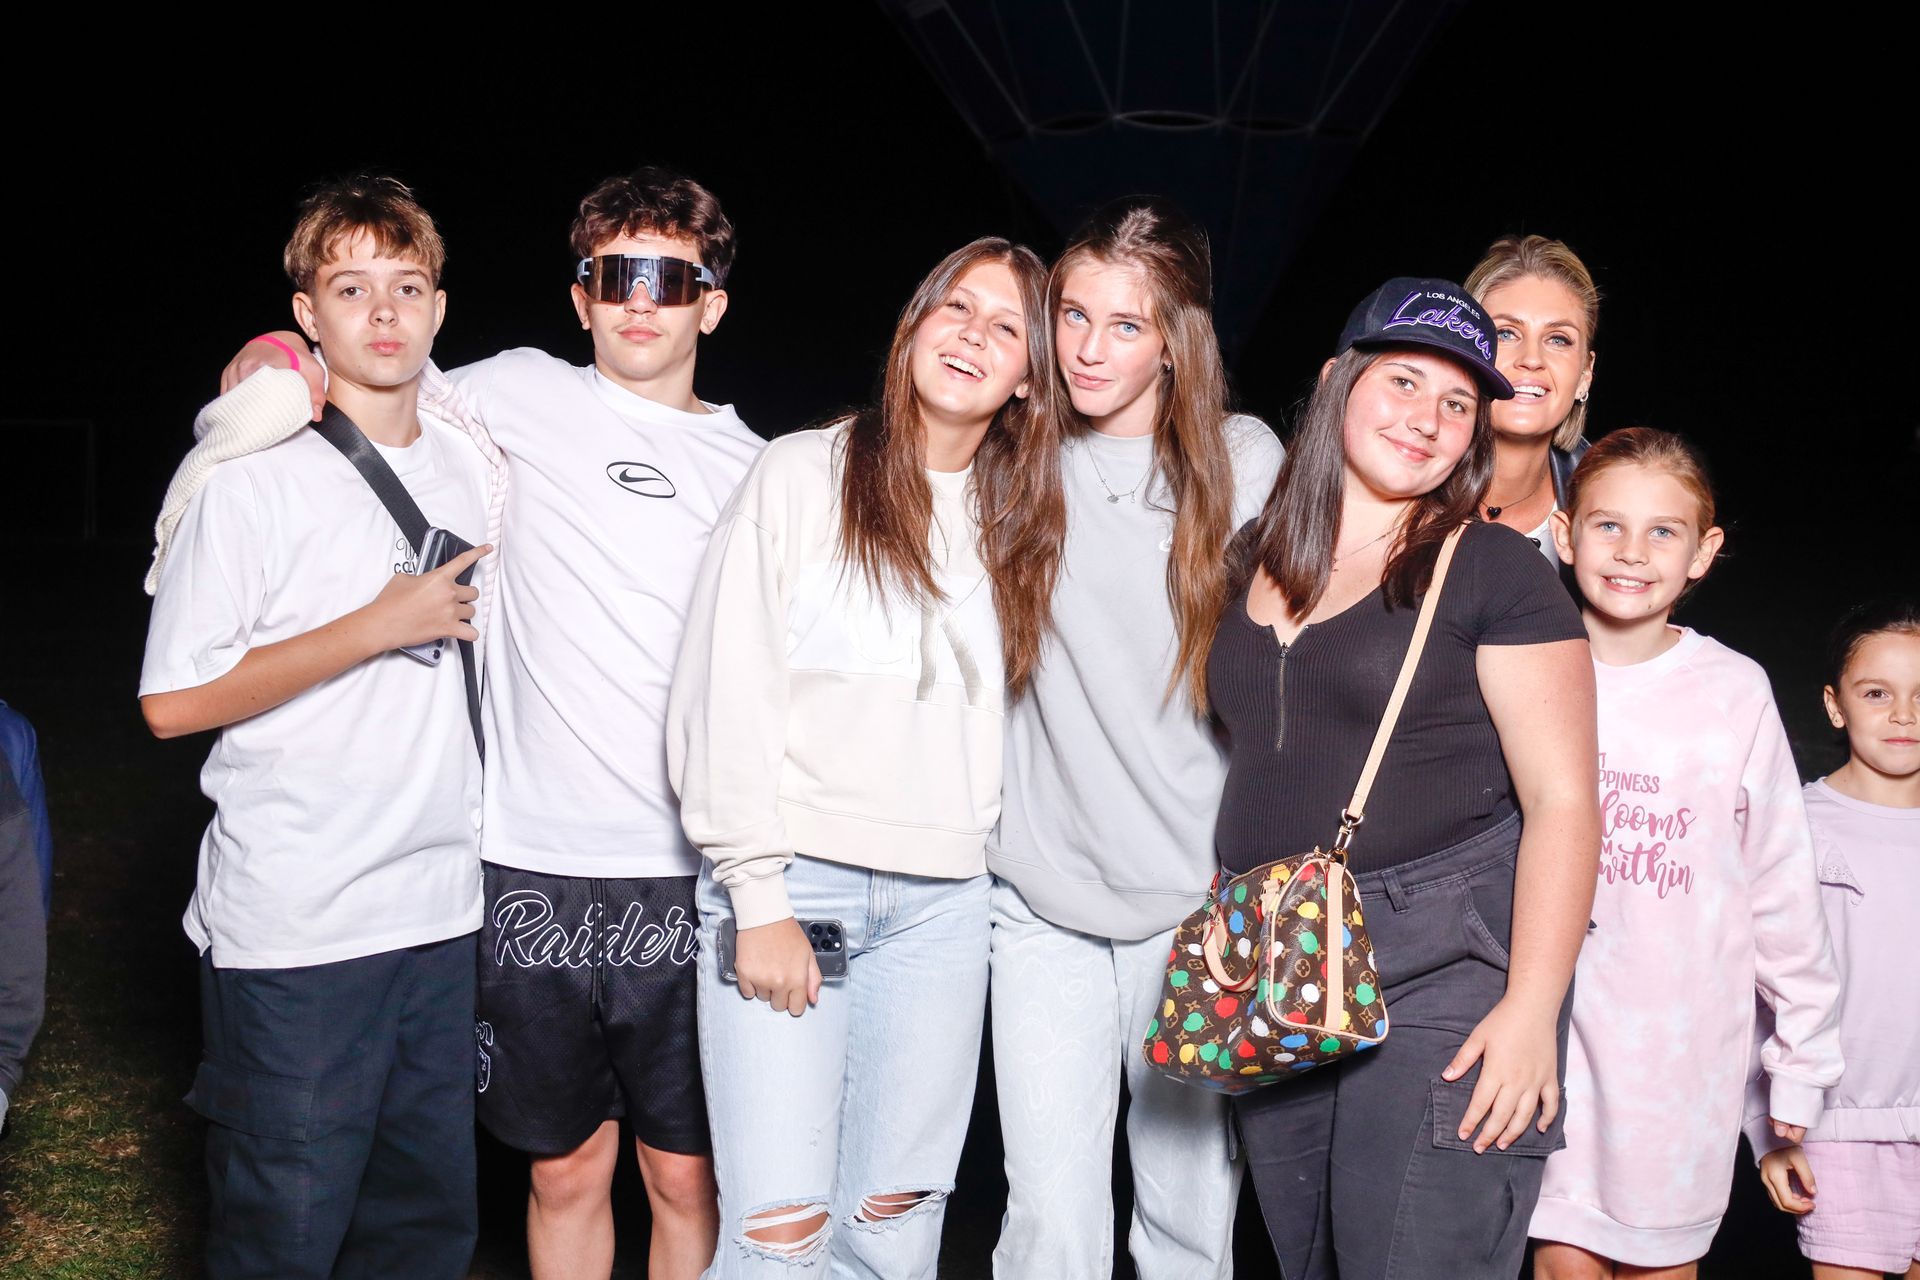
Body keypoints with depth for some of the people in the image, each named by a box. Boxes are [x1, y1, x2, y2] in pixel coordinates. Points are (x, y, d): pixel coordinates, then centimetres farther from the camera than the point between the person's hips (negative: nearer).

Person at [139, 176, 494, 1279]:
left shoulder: (474, 463, 10)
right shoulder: (253, 476, -8)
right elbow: (173, 702, -13)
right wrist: (382, 626, -14)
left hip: (443, 912, 5)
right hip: (292, 936, -5)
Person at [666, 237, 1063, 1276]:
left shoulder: (1019, 522, 13)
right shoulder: (802, 473, 0)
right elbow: (723, 694, -5)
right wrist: (757, 898, -9)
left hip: (942, 904, 4)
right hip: (792, 881, -3)